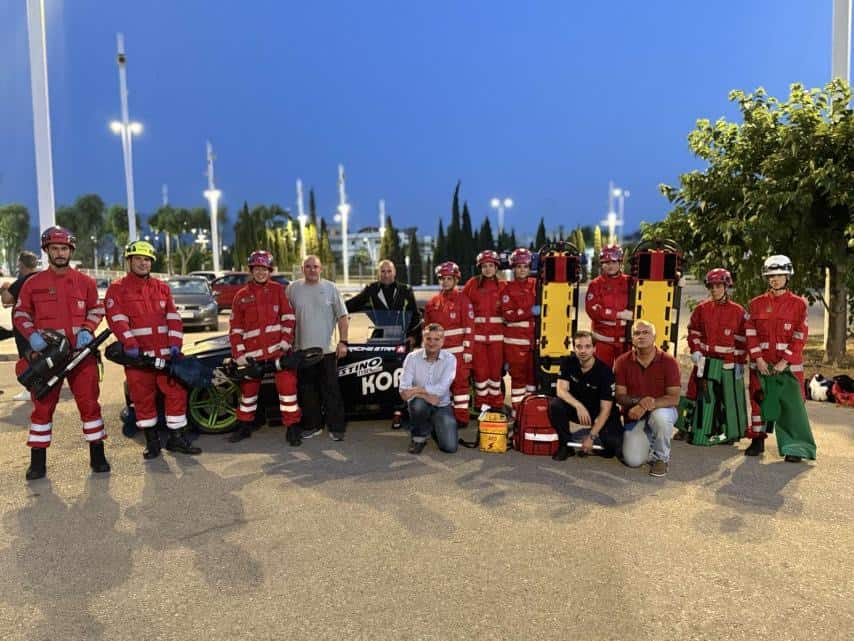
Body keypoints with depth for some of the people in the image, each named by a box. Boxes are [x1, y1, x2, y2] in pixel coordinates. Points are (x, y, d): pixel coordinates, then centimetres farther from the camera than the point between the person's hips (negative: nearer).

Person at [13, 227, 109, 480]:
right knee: (42, 406, 6)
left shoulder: (85, 281, 6)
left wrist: (87, 330, -4)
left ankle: (97, 455, 11)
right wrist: (31, 334, -8)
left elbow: (96, 309, 13)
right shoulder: (33, 283, 4)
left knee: (89, 402, 1)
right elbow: (20, 314, 10)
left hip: (80, 352, 0)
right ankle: (38, 461, 15)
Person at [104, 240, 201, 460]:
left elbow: (173, 317, 11)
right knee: (143, 398, 4)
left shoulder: (162, 288, 16)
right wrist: (130, 344, -21)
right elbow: (117, 320, -8)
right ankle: (152, 441, 17)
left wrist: (175, 343, -2)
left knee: (176, 392, 1)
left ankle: (177, 438, 11)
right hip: (137, 354, -3)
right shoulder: (117, 289, 4)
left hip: (165, 352, 3)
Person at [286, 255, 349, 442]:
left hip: (327, 349, -2)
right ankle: (312, 426, 23)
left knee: (331, 391, 1)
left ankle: (336, 428, 9)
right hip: (303, 349, 2)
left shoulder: (331, 288, 1)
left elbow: (343, 317, 1)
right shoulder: (293, 288, 5)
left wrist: (343, 341, -7)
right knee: (307, 391, 10)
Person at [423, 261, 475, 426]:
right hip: (439, 351, 5)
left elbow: (469, 327, -7)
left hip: (458, 350, -5)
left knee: (460, 382, -1)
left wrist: (468, 351, -11)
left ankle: (461, 416, 6)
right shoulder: (432, 302, 11)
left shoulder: (463, 300, -3)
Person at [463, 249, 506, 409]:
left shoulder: (502, 286, 6)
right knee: (480, 368, 1)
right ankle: (481, 402, 12)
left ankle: (496, 402, 16)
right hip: (477, 332, 0)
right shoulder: (472, 284, 5)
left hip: (496, 333, 0)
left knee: (496, 367, 5)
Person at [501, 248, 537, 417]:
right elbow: (508, 314, -9)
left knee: (534, 372, 9)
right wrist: (530, 311, -19)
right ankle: (517, 409, 10)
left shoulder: (536, 285, 9)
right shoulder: (508, 289, 1)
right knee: (518, 374, 2)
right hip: (516, 338, -3)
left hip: (535, 337, 3)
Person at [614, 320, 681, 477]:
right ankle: (649, 442, 20)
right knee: (633, 460, -17)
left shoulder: (668, 361, -12)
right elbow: (620, 397, -8)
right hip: (634, 417, 1)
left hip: (662, 411, -1)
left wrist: (646, 406, -31)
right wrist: (638, 401, -29)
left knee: (660, 416, -39)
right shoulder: (622, 362, -7)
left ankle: (662, 458, -9)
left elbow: (674, 398, -17)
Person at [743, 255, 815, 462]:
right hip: (760, 363, 2)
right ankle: (757, 441, 22)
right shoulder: (756, 304, 6)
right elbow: (750, 333, 2)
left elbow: (800, 336, -5)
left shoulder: (798, 304, 0)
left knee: (791, 404, -1)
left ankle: (795, 448, 8)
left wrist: (785, 361, -12)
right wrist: (758, 358, -9)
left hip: (789, 365, -2)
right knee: (758, 401, 9)